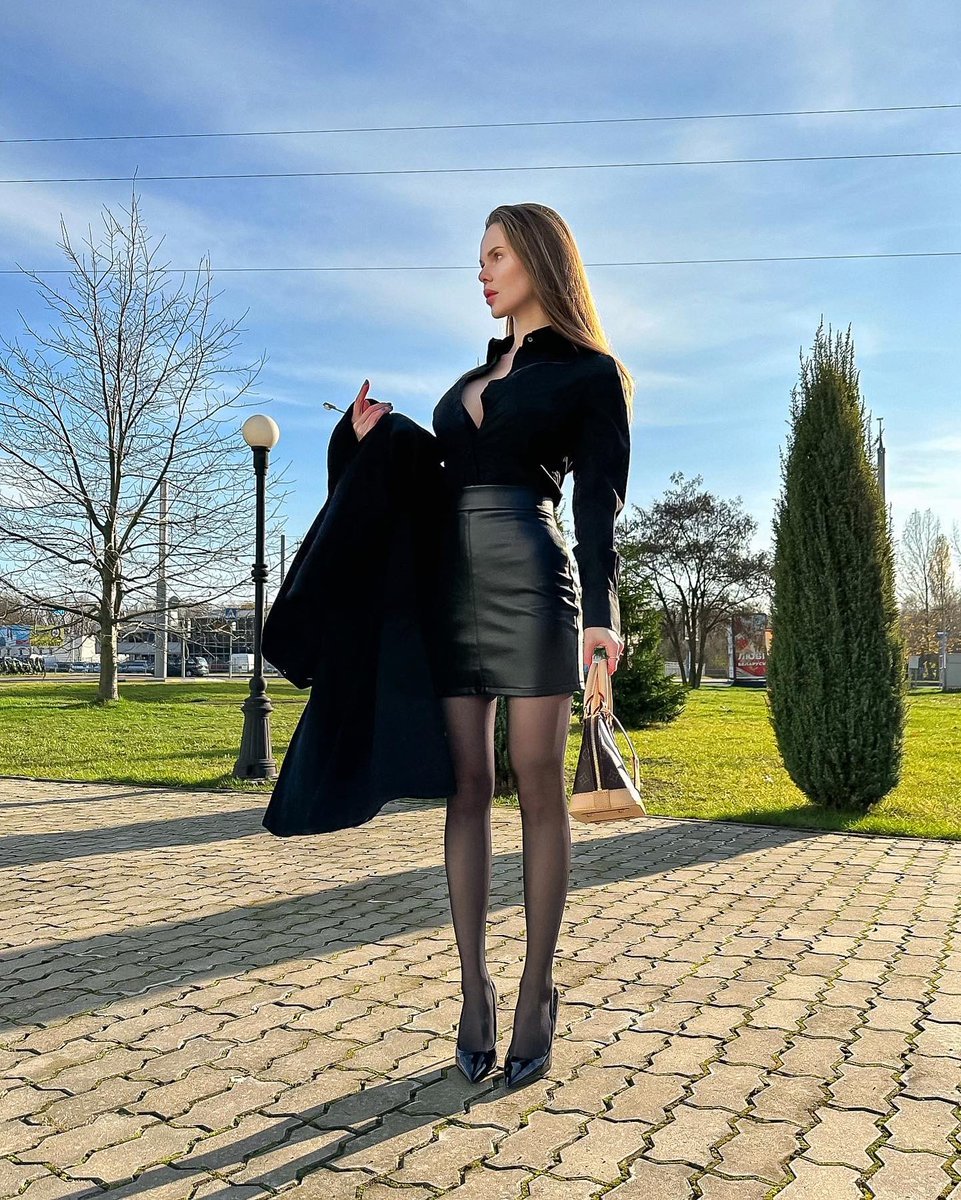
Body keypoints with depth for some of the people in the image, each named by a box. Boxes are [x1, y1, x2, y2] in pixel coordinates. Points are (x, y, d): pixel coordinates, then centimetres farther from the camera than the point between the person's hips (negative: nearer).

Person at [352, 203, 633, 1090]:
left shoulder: (593, 374, 6)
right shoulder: (471, 379, 24)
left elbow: (599, 506, -4)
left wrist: (600, 614, -16)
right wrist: (373, 444, 11)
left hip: (531, 577, -5)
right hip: (451, 581, 5)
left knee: (537, 783, -3)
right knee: (468, 785, 3)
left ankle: (537, 993, 8)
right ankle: (475, 990, 10)